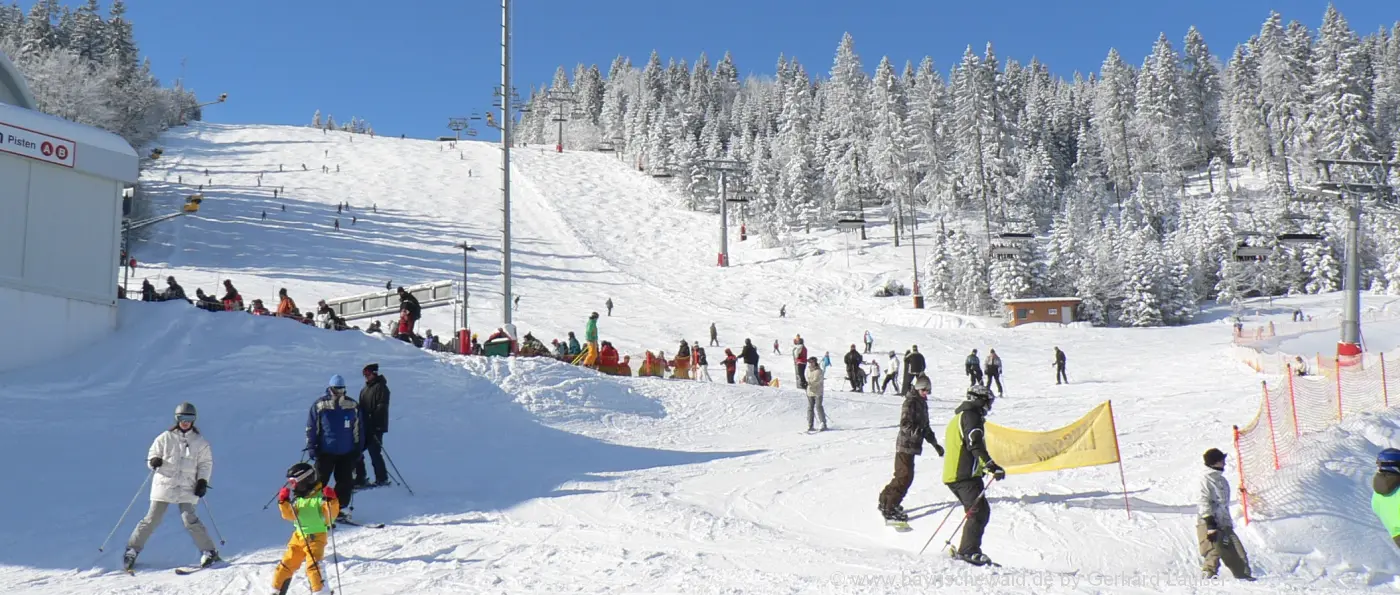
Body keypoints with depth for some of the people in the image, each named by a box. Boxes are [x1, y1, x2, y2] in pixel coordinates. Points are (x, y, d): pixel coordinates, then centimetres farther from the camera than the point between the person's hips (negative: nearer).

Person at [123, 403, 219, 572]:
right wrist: (154, 461, -14)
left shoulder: (200, 442, 6)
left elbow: (206, 463, 10)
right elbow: (152, 454, 9)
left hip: (187, 488, -1)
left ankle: (209, 552, -4)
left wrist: (202, 481, -2)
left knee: (190, 520, -11)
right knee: (152, 519, 1)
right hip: (164, 484, 1)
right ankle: (132, 549, 16)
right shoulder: (165, 438, 4)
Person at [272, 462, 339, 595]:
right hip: (298, 536, 7)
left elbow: (331, 515, -20)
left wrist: (331, 500, -35)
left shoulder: (320, 496, -13)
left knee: (313, 566, -20)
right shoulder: (298, 498, 7)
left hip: (316, 536, -7)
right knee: (286, 564, 14)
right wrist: (284, 502, -6)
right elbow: (289, 515, 6)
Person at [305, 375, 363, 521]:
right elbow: (311, 428, 1)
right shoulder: (319, 405, -5)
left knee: (345, 481, 5)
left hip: (347, 452, 2)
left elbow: (358, 429, 9)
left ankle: (341, 508, 17)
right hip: (325, 451, -2)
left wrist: (359, 448, 7)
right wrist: (311, 447, -4)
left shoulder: (353, 406, 1)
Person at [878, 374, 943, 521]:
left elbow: (925, 426, 23)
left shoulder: (922, 403, 15)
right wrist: (920, 432, -36)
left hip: (911, 445, 9)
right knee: (905, 476, -11)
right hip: (906, 444, -9)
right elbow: (905, 425, -22)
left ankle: (886, 500, 29)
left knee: (903, 475, 16)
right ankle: (889, 509, -9)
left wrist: (935, 444, 22)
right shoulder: (910, 402, -13)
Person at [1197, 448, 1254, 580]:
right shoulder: (1205, 479, -7)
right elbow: (1203, 502, -14)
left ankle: (1244, 575, 12)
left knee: (1238, 553, 5)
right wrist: (1210, 523, -21)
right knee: (1213, 552, -16)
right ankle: (1208, 576, -10)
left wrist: (1228, 522, 25)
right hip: (1208, 524, -8)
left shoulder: (1222, 480, 20)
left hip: (1224, 524, 8)